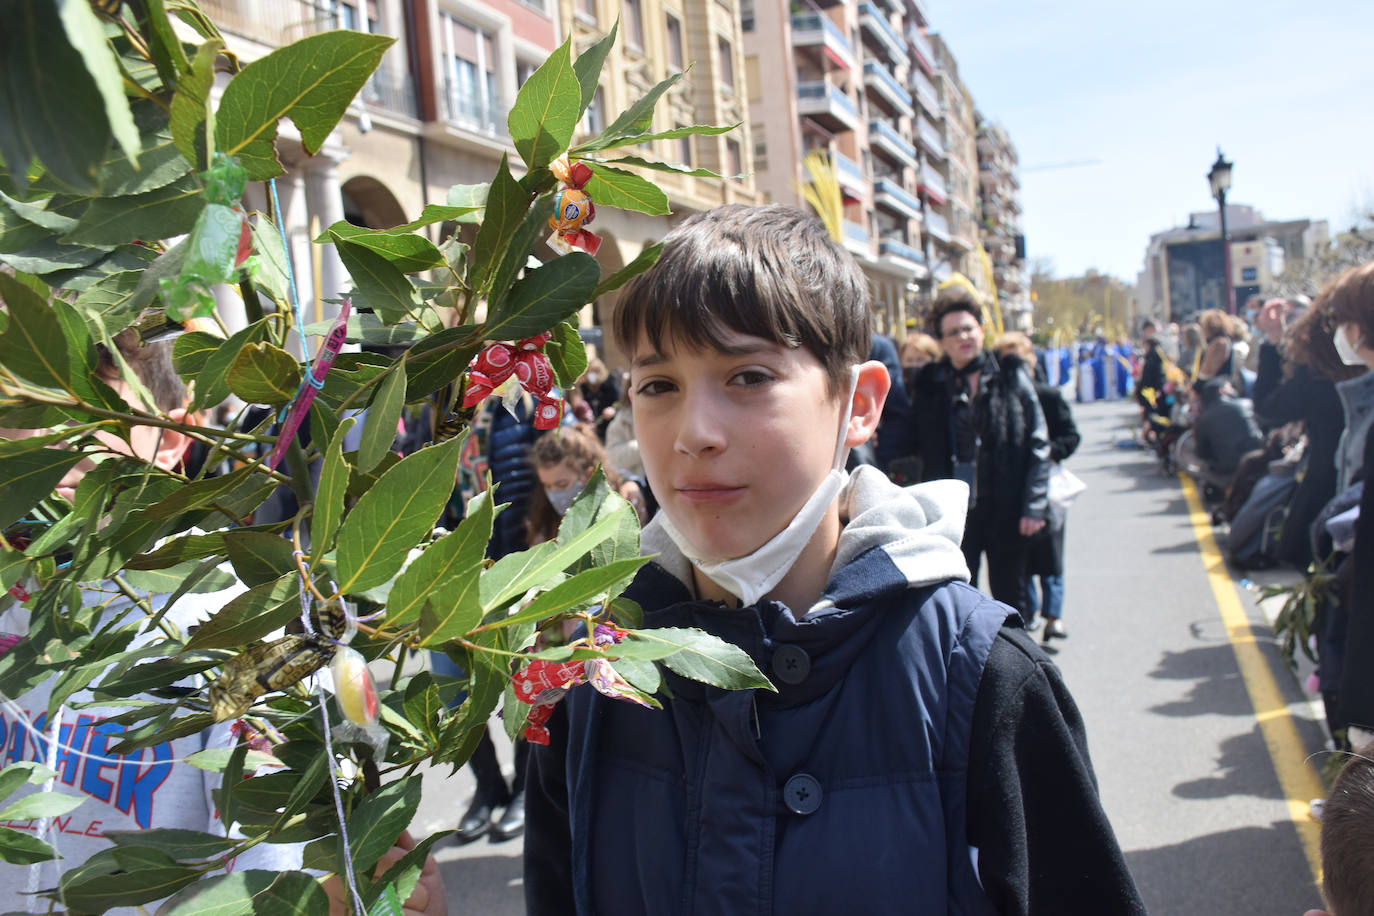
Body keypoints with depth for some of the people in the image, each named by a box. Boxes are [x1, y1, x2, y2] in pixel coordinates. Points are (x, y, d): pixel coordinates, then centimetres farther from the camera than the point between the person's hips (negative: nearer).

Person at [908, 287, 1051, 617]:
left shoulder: (1010, 377, -1)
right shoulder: (931, 385, 2)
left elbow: (1037, 444, -1)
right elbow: (920, 447, 5)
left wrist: (1034, 506, -6)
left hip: (1005, 511, 0)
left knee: (1010, 599, 13)